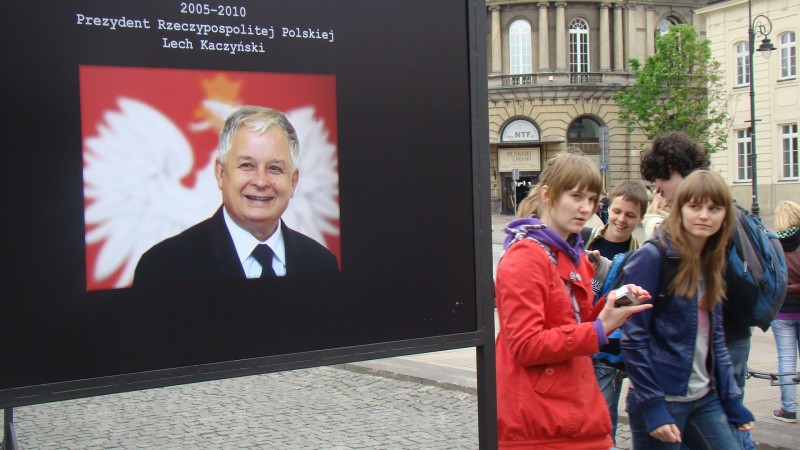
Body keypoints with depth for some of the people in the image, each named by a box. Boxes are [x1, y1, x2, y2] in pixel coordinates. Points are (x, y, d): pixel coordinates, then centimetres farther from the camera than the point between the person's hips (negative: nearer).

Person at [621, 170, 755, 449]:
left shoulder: (711, 263, 10)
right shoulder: (652, 257, -13)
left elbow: (714, 337, 15)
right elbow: (633, 337, -16)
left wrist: (732, 400, 10)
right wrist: (652, 407, -18)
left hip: (705, 399, 7)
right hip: (662, 399, -7)